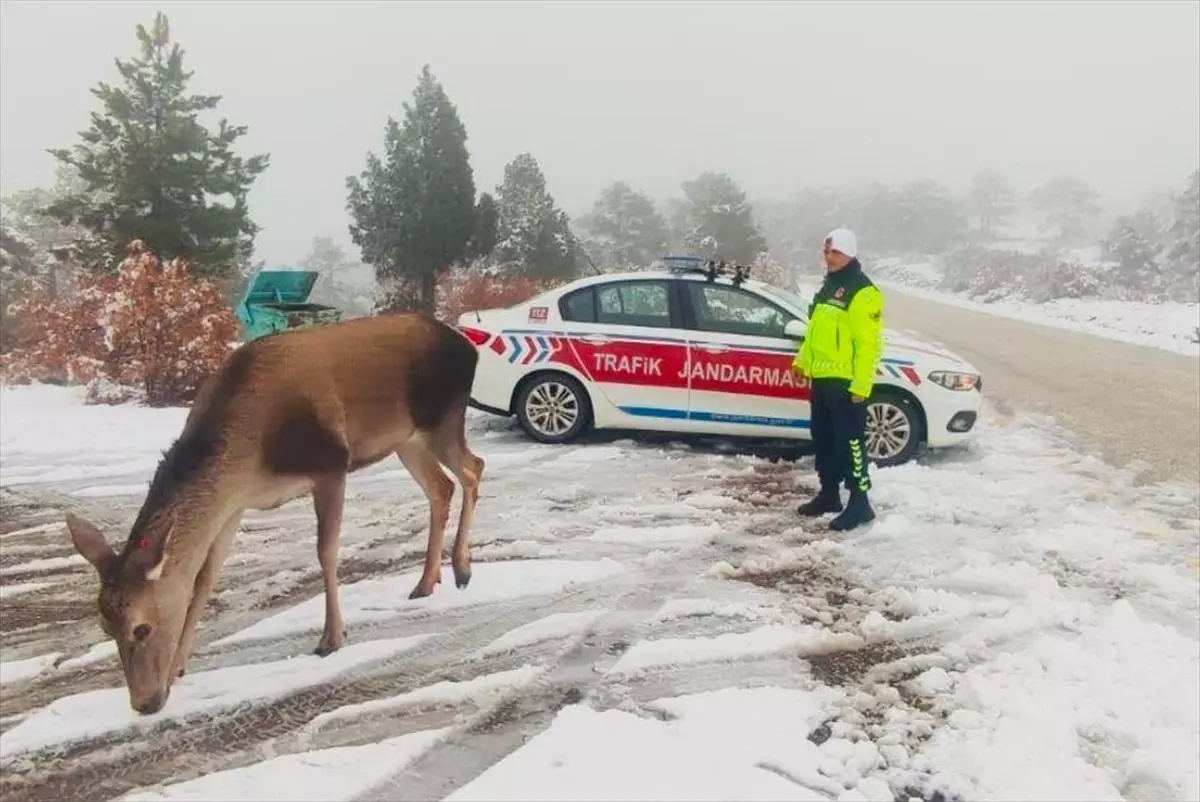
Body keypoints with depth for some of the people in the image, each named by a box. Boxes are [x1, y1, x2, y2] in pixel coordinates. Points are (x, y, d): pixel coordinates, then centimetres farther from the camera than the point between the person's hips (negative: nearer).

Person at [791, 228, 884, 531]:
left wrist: (861, 384, -21)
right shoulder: (827, 287, 17)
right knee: (823, 440, 15)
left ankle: (859, 503, 1)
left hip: (846, 382, -9)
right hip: (822, 378, 9)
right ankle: (828, 493, 27)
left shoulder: (863, 292, -13)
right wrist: (803, 360, 15)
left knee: (850, 442, -6)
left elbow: (868, 343, -18)